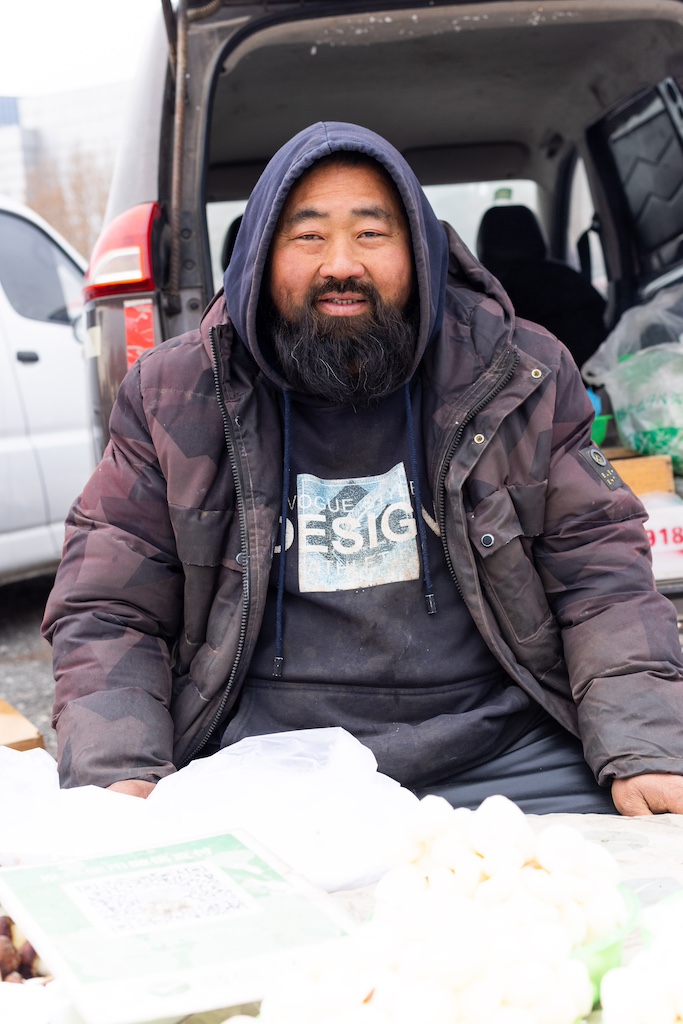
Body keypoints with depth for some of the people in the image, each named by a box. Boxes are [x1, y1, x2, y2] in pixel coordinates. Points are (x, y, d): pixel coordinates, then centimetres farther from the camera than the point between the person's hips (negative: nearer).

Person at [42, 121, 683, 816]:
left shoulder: (521, 376, 5)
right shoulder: (172, 399, 3)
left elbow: (602, 577, 3)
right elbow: (107, 615, 3)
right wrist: (120, 782, -14)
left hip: (499, 752, 0)